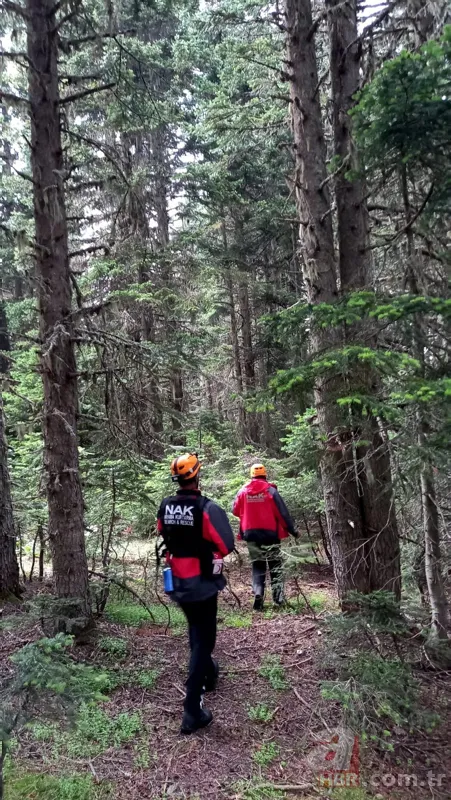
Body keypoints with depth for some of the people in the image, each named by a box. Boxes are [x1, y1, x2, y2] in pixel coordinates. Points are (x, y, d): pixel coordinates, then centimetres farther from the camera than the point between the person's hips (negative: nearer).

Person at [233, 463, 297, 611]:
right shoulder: (270, 490, -7)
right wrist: (291, 529, 2)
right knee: (275, 565, 12)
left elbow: (235, 511, 9)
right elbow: (282, 512, -7)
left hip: (251, 534, 2)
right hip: (270, 533, -2)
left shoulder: (243, 491, 1)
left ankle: (258, 595, -4)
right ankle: (278, 596, 6)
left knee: (257, 566, 11)